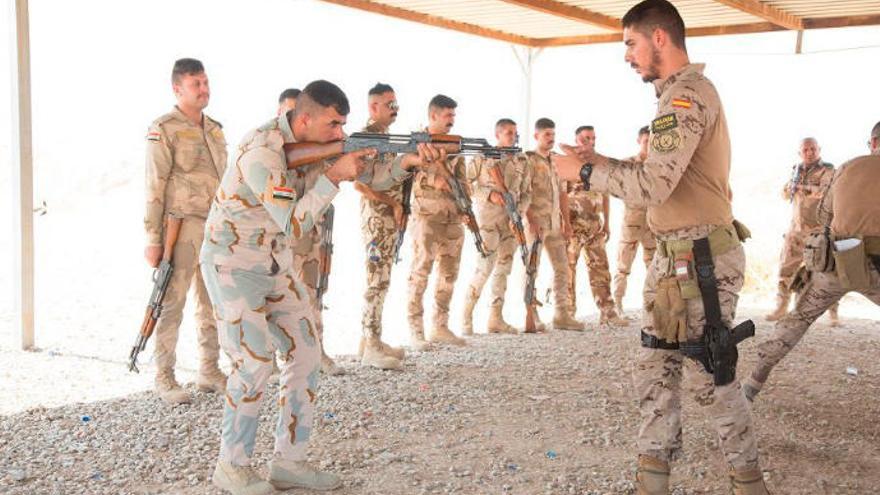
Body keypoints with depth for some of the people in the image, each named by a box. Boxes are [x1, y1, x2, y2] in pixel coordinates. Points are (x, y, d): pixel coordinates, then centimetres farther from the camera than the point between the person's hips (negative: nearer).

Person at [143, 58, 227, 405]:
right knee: (172, 304, -1)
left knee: (212, 304, 11)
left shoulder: (215, 129, 15)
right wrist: (153, 239, -13)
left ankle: (209, 372, 21)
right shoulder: (164, 130, -6)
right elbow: (155, 188, -9)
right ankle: (164, 378, 9)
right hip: (181, 227, -7)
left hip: (216, 229, 7)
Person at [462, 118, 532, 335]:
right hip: (488, 216, -5)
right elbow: (467, 183, -1)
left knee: (504, 268, 7)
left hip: (511, 219, 5)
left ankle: (496, 319, 14)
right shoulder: (482, 157, -2)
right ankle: (466, 317, -4)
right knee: (485, 266, -13)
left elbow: (527, 193, 12)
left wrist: (519, 214, -4)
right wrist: (489, 193, -14)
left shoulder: (522, 161, 10)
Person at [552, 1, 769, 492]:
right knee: (655, 371, 12)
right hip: (676, 257, 10)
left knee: (713, 377, 1)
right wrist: (603, 162, 10)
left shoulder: (688, 93, -16)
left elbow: (654, 185, -23)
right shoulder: (683, 92, 16)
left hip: (701, 259, -10)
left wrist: (586, 172, -11)